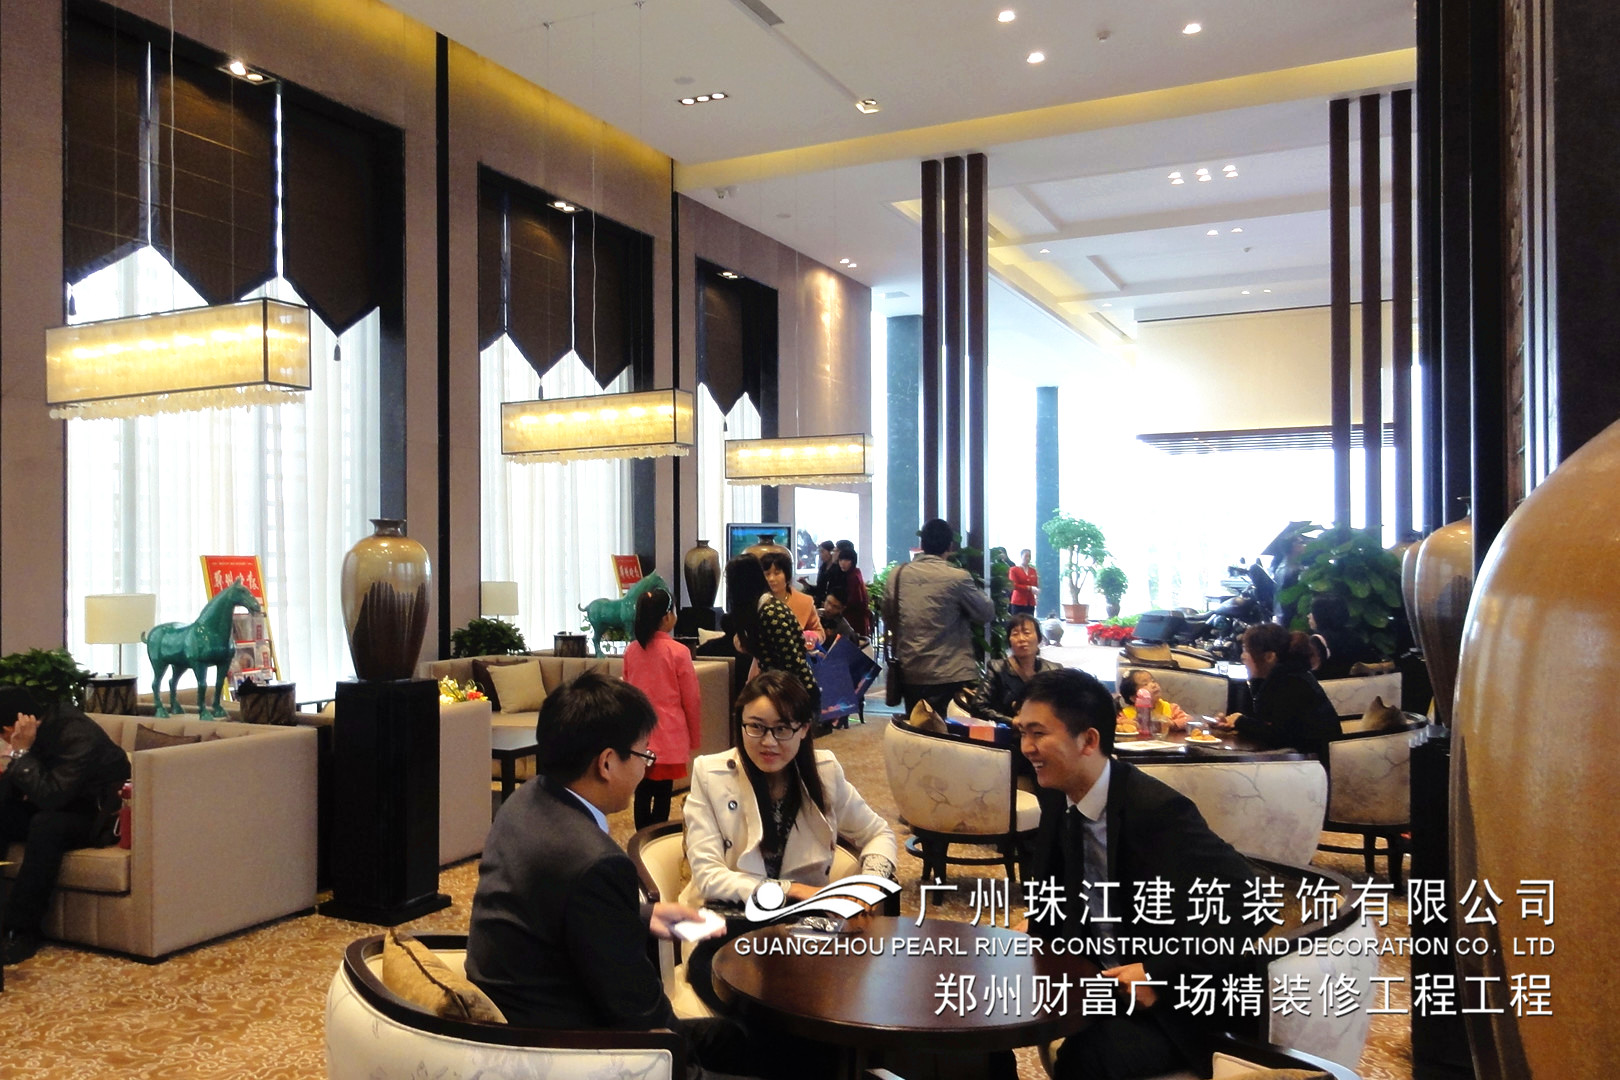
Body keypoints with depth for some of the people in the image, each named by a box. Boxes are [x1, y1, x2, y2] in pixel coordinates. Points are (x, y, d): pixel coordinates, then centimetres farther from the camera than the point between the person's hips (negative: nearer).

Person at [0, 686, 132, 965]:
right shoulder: (41, 730, -3)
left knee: (46, 825, -35)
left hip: (96, 814, -9)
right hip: (60, 808, 9)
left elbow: (49, 797, -33)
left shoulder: (78, 735, -27)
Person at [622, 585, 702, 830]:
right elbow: (691, 700, -5)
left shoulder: (631, 651, 1)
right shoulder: (678, 652, -11)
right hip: (668, 736, -4)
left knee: (642, 792, 11)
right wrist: (695, 737, 7)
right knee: (662, 794, 2)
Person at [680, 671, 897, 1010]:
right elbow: (708, 876, -12)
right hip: (731, 923, -2)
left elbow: (879, 834, 14)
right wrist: (790, 890, -21)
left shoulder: (825, 772, 0)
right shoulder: (710, 775, -8)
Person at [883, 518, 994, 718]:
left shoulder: (897, 575, 2)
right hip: (951, 674, -4)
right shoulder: (958, 577, -11)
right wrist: (973, 588, 16)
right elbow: (987, 613, -1)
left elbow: (888, 617, 13)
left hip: (910, 672, 5)